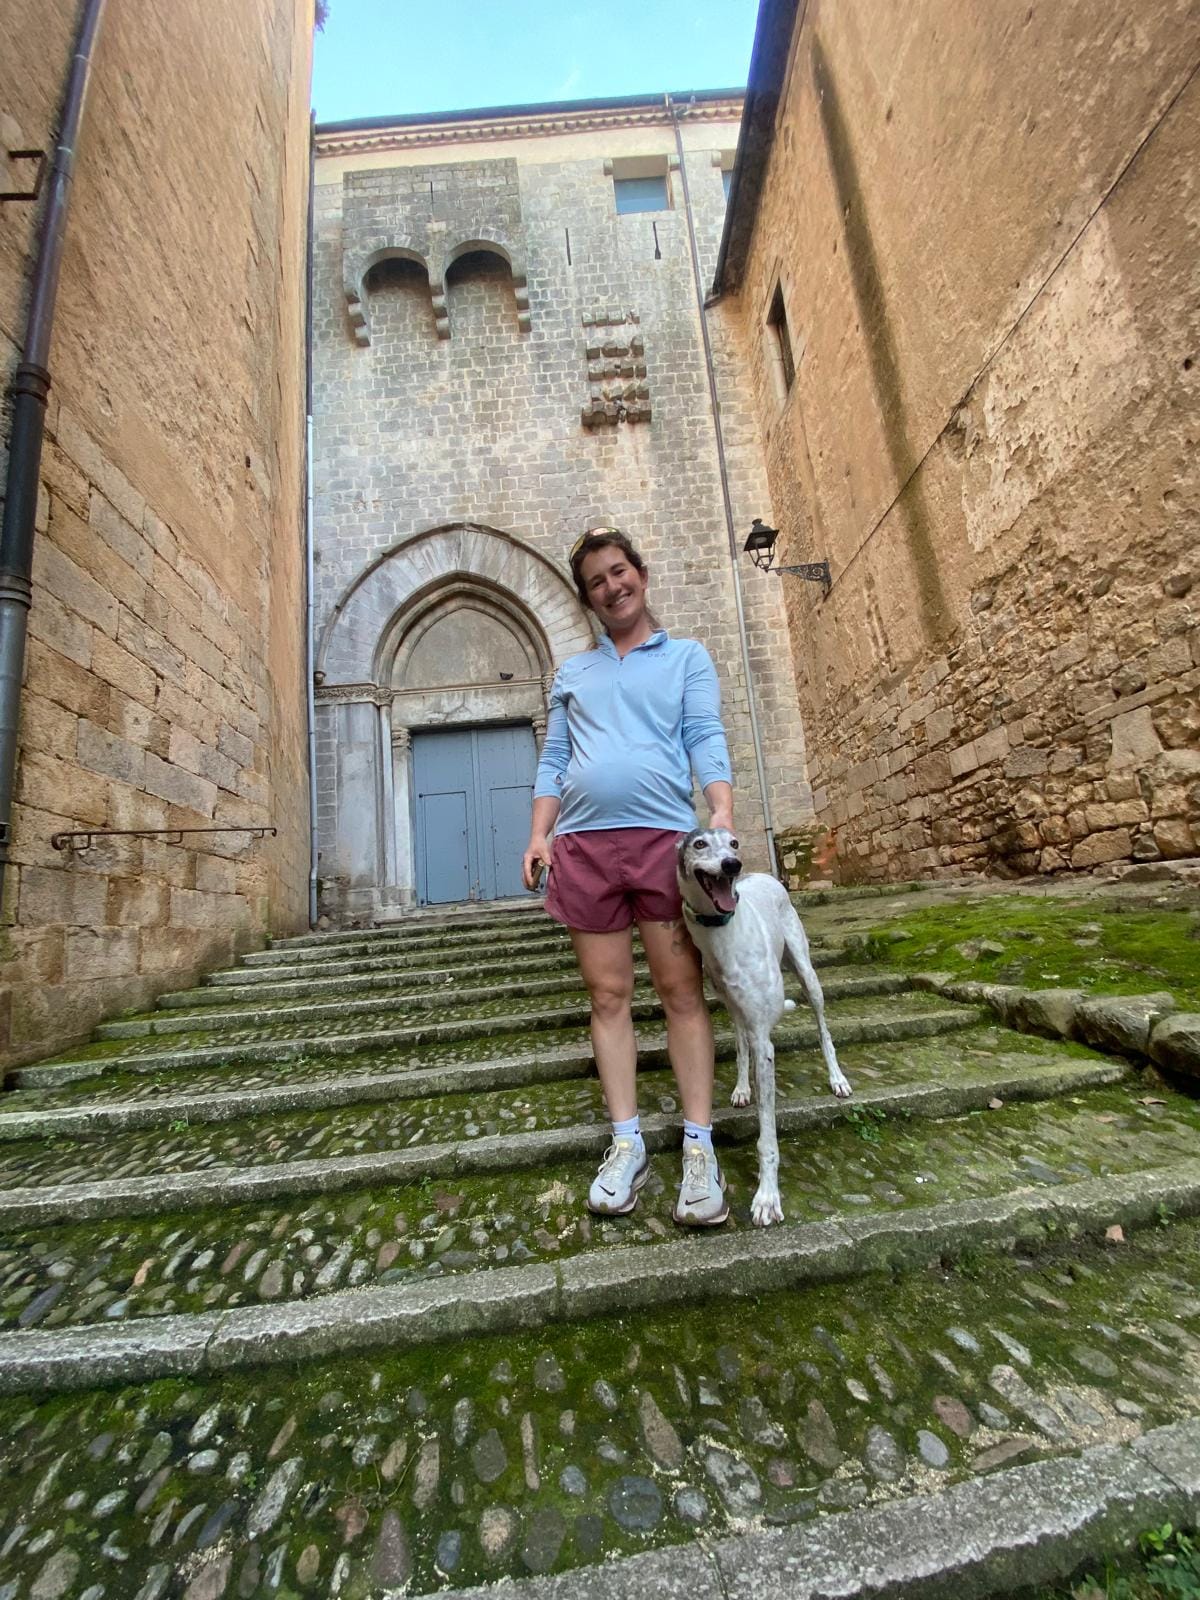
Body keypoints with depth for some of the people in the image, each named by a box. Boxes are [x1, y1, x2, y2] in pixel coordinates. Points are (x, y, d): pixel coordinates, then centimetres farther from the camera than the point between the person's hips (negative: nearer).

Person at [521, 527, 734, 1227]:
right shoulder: (572, 671, 22)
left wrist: (723, 810, -15)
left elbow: (706, 740, 1)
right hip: (583, 844, 3)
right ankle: (627, 1144, 15)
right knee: (610, 996, 5)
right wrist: (539, 834, 5)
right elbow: (553, 761, 17)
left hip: (663, 836, -2)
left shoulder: (687, 656, 14)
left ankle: (700, 1147, 11)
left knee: (682, 991, 0)